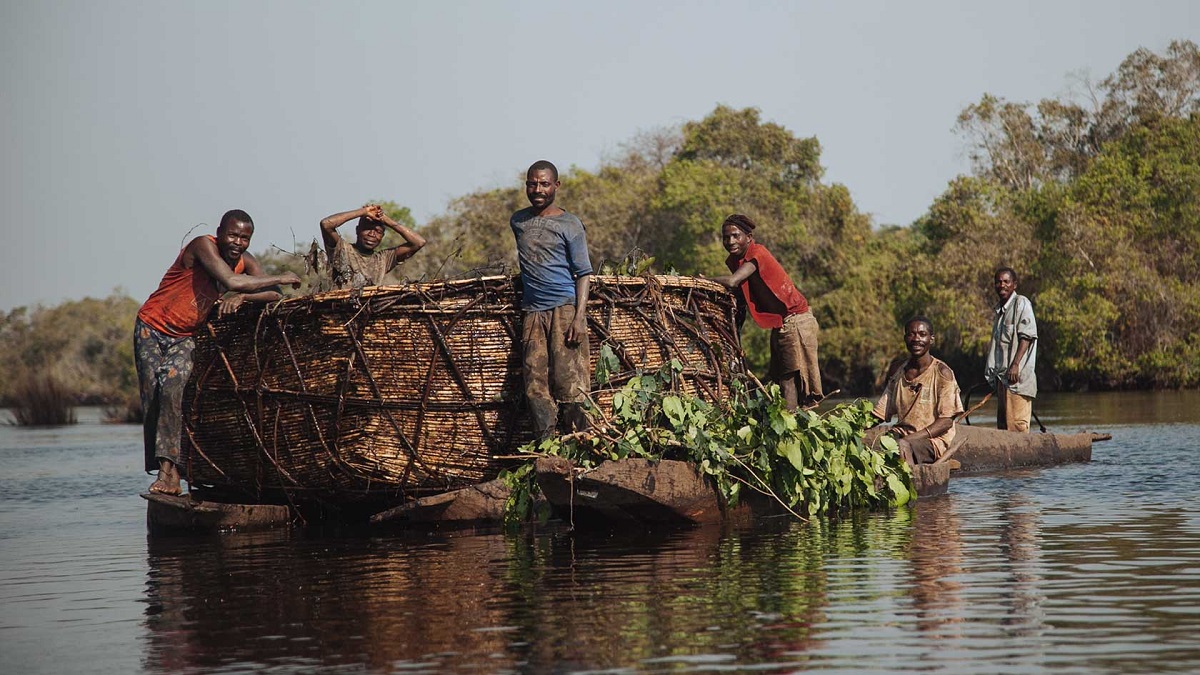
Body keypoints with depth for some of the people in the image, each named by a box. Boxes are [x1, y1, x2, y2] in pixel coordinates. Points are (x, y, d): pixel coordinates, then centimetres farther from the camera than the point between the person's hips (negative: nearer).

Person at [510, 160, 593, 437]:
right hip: (533, 311, 5)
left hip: (565, 307, -5)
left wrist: (579, 317, -13)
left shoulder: (569, 225, 0)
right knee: (535, 385, -3)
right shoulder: (517, 221, 15)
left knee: (568, 380, -11)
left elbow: (584, 273, -4)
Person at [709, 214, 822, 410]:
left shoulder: (757, 253, -19)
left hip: (795, 322, -9)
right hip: (779, 326, 9)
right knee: (780, 382, 10)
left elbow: (732, 282, -33)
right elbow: (740, 300, 10)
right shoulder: (735, 260, 6)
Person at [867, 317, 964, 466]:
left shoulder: (942, 373, -4)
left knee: (901, 446, -38)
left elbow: (946, 421, -10)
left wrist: (910, 438, -22)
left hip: (932, 440, -5)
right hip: (901, 432, 5)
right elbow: (880, 415, 12)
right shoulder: (898, 374, 12)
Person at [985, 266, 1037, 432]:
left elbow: (1027, 336, -14)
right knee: (1002, 423, 8)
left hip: (1017, 375, -9)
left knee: (1016, 423, -13)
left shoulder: (1021, 303, -5)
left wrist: (1015, 364, -22)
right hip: (1001, 375, 9)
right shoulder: (999, 308, 20)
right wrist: (992, 371, 21)